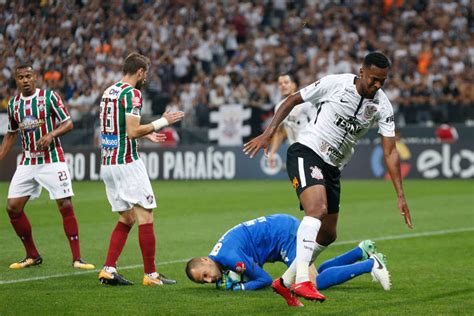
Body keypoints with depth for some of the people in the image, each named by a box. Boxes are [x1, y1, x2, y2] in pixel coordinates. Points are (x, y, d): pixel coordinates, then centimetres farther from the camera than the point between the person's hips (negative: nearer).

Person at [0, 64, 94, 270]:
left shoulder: (49, 97, -5)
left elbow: (68, 123, -6)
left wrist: (51, 134, -23)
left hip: (52, 159, -5)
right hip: (27, 163, 5)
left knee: (66, 206, -11)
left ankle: (77, 258, -5)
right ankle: (32, 256, 11)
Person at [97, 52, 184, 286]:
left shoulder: (109, 92, 15)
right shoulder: (131, 93, -12)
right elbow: (133, 131, -20)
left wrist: (147, 135, 26)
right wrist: (162, 122, -9)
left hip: (107, 163, 9)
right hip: (127, 163, -9)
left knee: (126, 219, 13)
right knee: (145, 217, -2)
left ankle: (108, 270, 4)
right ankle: (151, 274, -1)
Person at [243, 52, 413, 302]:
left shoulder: (382, 106, -3)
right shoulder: (335, 84, -14)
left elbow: (390, 152, -2)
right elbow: (292, 100, -2)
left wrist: (400, 195, -7)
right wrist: (268, 134, -8)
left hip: (332, 168, 7)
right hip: (305, 153, -7)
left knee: (327, 235, 11)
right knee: (318, 209, -31)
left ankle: (287, 281, 30)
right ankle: (302, 280, -39)